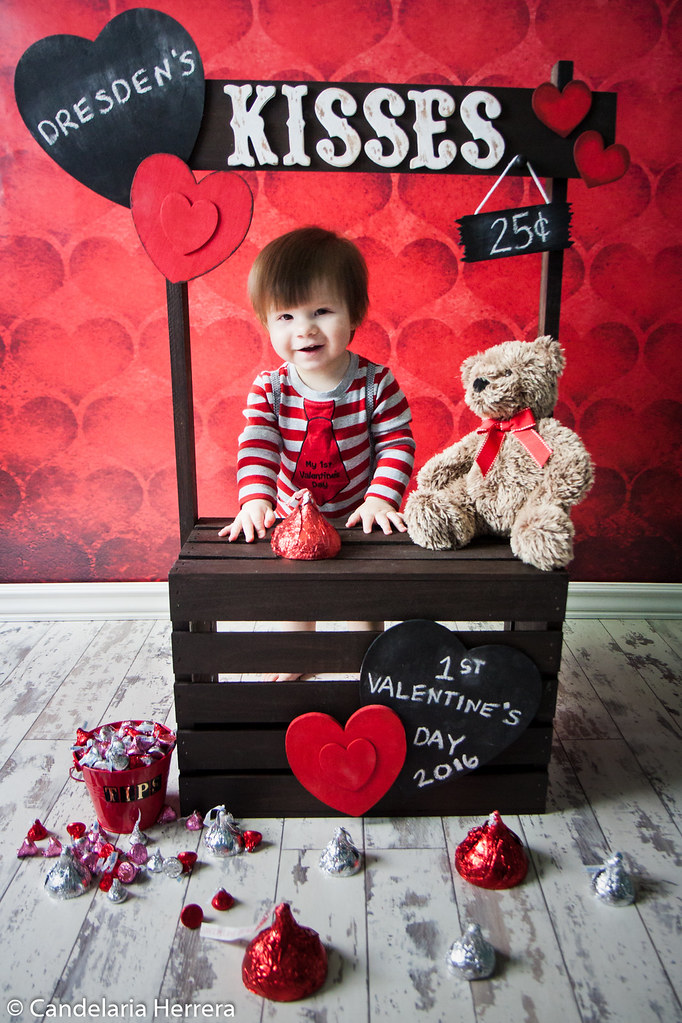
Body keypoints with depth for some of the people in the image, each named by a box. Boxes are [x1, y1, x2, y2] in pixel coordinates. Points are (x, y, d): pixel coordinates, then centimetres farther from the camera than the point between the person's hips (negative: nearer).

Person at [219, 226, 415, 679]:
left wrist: (380, 497, -27)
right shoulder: (269, 388, -16)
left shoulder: (376, 382, -20)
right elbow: (257, 445, -22)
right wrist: (255, 498, -36)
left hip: (357, 517, -1)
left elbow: (397, 442, -17)